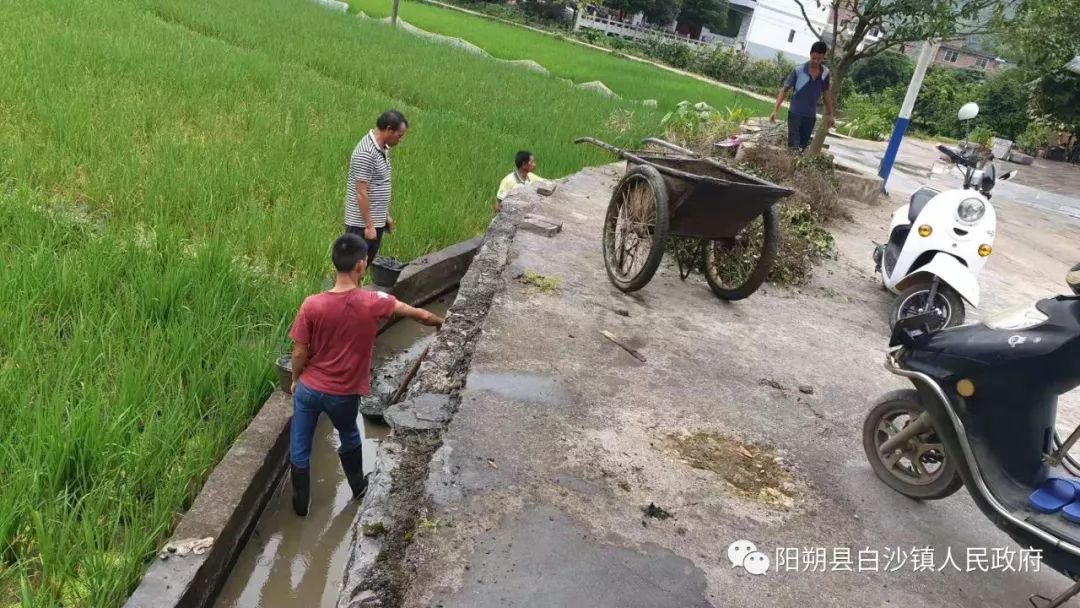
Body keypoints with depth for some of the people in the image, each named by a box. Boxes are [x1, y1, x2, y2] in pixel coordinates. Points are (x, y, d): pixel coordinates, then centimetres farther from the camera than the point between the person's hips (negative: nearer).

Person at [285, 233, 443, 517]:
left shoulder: (312, 305, -21)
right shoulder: (373, 302, -21)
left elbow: (299, 353, -11)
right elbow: (419, 315, -6)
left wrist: (295, 380, 10)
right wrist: (440, 322, 16)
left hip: (308, 388, 0)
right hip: (343, 394, 0)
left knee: (299, 448, 20)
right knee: (349, 438, 30)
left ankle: (300, 503, 37)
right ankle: (358, 487, 50)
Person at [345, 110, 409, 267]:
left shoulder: (383, 149, 10)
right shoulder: (366, 153, -20)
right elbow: (361, 193, -21)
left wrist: (386, 215, 20)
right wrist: (369, 225, -20)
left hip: (376, 222, 9)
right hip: (362, 224, -9)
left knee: (365, 265, 15)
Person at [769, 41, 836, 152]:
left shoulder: (825, 73, 0)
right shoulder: (798, 70, -11)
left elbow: (826, 93, 12)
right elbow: (784, 89, -8)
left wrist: (830, 115, 12)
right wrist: (775, 110, -16)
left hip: (811, 116, 4)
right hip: (795, 114, -4)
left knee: (802, 148, 9)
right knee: (793, 147, -11)